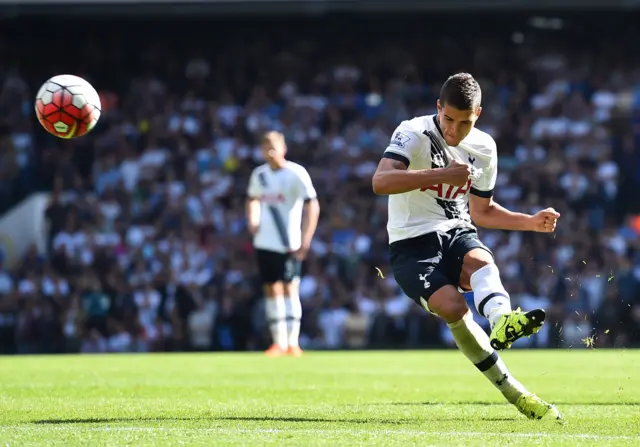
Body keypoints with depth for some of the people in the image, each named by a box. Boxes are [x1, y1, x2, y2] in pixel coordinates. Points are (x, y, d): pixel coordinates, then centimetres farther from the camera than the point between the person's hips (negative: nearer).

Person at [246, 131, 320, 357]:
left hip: (288, 244, -6)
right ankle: (279, 342, 11)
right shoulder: (259, 174, 9)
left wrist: (304, 242, -19)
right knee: (272, 291, 6)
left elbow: (313, 207, -13)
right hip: (265, 243, 6)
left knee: (289, 288, -9)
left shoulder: (296, 174, -10)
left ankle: (292, 342, -10)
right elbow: (253, 200, 27)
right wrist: (252, 221, 7)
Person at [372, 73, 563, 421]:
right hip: (412, 245, -4)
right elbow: (380, 181, -28)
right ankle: (513, 392, -25)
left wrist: (531, 222, 8)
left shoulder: (483, 148, 9)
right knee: (452, 307, -29)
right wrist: (441, 175, -33)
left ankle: (502, 322, -67)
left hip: (456, 234, 4)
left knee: (482, 262, -34)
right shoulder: (414, 133, -11)